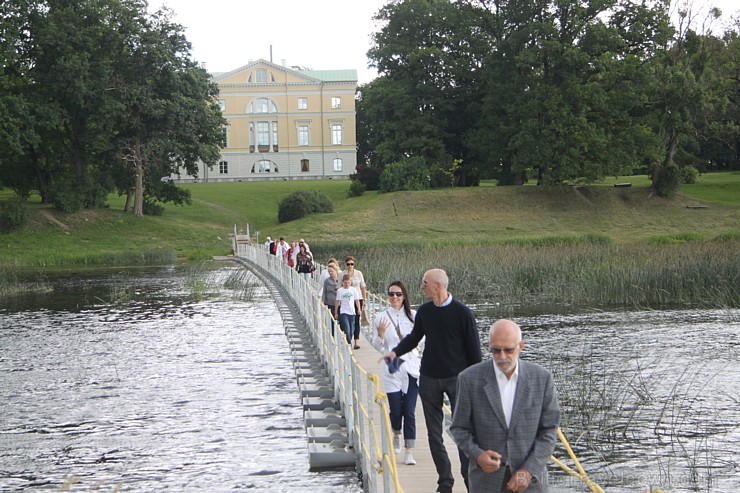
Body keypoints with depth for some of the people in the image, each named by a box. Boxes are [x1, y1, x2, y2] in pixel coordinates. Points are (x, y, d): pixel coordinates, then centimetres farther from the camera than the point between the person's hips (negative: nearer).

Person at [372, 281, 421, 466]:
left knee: (409, 412, -4)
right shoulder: (381, 317, 1)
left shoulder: (413, 316, 2)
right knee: (396, 410, 1)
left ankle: (408, 452, 0)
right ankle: (396, 434, 34)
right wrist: (380, 335, -16)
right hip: (392, 369, 0)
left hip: (411, 368, 0)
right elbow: (378, 347, 2)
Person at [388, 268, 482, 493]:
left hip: (457, 378, -4)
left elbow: (473, 348, -3)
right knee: (434, 434, 6)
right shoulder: (424, 311, 4)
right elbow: (414, 337, 19)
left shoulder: (462, 313, -8)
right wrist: (396, 352, 1)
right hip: (429, 378, 4)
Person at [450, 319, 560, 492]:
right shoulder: (470, 379, -6)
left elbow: (549, 430, -1)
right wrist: (477, 455, -17)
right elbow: (460, 428, 2)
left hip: (529, 478, 1)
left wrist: (529, 470, -12)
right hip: (487, 477, -1)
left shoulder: (541, 378, -4)